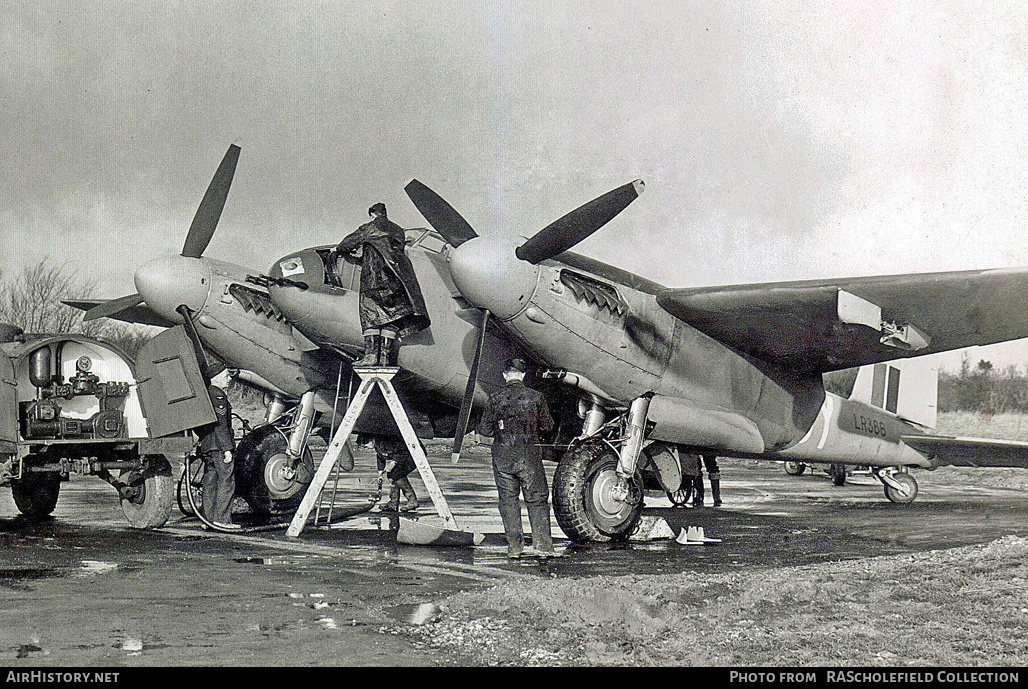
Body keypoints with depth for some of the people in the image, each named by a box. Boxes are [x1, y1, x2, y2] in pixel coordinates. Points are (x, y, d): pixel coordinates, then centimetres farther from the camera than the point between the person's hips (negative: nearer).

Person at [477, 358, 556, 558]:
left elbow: (484, 428, -1)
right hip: (529, 457, 0)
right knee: (537, 500, 8)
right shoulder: (536, 397, -4)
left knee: (508, 501, 9)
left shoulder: (495, 398, -4)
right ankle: (543, 545, 3)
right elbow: (548, 425, 5)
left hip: (502, 458, 0)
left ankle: (514, 547, 8)